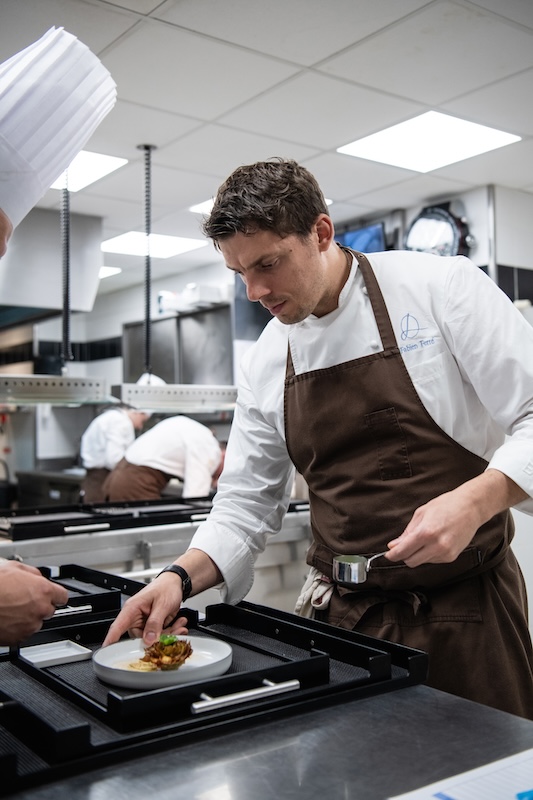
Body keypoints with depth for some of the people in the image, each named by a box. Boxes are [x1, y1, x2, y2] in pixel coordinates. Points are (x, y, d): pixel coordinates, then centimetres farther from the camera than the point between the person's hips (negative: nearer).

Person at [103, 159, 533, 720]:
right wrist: (182, 578, -8)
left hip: (463, 606, -3)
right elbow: (247, 503, 8)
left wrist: (473, 502, -25)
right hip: (340, 613, 4)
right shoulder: (265, 363, 5)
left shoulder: (442, 288, -9)